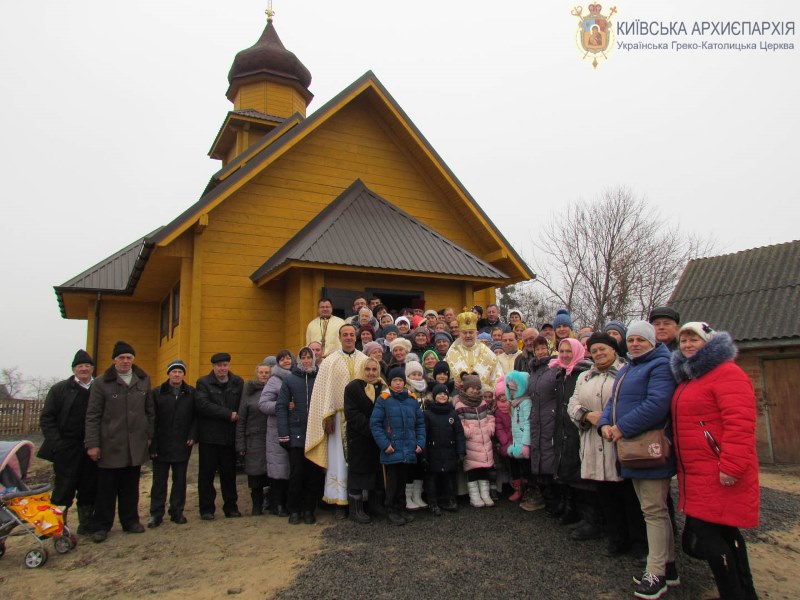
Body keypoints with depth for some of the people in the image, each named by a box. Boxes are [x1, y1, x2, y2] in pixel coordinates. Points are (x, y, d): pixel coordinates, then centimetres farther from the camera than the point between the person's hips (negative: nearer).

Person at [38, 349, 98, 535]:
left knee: (89, 490, 10)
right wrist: (56, 443, -9)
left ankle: (86, 525, 23)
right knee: (64, 490, 4)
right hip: (66, 450, -1)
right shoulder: (60, 389, 3)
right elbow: (46, 418, 1)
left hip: (92, 450, 2)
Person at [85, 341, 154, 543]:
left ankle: (130, 521, 26)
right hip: (110, 445, -3)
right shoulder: (101, 383, -5)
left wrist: (149, 435, 10)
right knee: (106, 488, 6)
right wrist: (92, 443, -9)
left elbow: (149, 411, 12)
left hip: (136, 445, 3)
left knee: (131, 487, 13)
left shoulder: (143, 380, 6)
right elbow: (92, 416, -5)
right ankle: (101, 526, 19)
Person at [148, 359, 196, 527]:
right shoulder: (157, 393, 0)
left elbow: (196, 417, 4)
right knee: (159, 481, 7)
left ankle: (177, 512, 20)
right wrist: (152, 444, -8)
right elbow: (151, 420, -2)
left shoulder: (191, 393, 2)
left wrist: (192, 436, -8)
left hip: (182, 445, 1)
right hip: (161, 445, -1)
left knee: (180, 480, 9)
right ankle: (156, 514, 17)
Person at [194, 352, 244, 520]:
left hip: (230, 435, 2)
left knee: (229, 473, 10)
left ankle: (231, 506, 20)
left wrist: (237, 416, -15)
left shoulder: (238, 382, 6)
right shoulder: (203, 383, -1)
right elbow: (203, 405, -15)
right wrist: (229, 414, -17)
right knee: (207, 473, 6)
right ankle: (207, 508, 17)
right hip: (209, 435, -2)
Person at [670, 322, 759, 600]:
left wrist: (731, 466, -25)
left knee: (704, 534, -6)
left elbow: (740, 422, -22)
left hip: (719, 475, -9)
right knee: (724, 532, 18)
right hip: (697, 474, 9)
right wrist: (683, 469, 21)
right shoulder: (688, 378, 17)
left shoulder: (726, 372, -12)